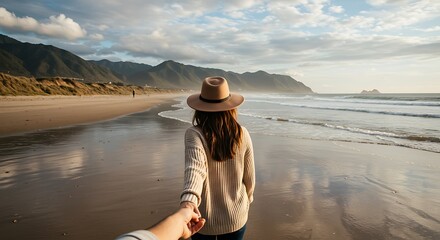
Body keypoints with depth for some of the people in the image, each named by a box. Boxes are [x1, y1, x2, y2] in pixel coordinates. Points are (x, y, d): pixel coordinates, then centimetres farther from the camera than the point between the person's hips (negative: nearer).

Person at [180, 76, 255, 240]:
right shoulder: (242, 134, -9)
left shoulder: (195, 134, -18)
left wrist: (189, 198, -53)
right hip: (235, 217, 2)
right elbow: (249, 177, -1)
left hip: (204, 219, -2)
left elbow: (195, 167, -37)